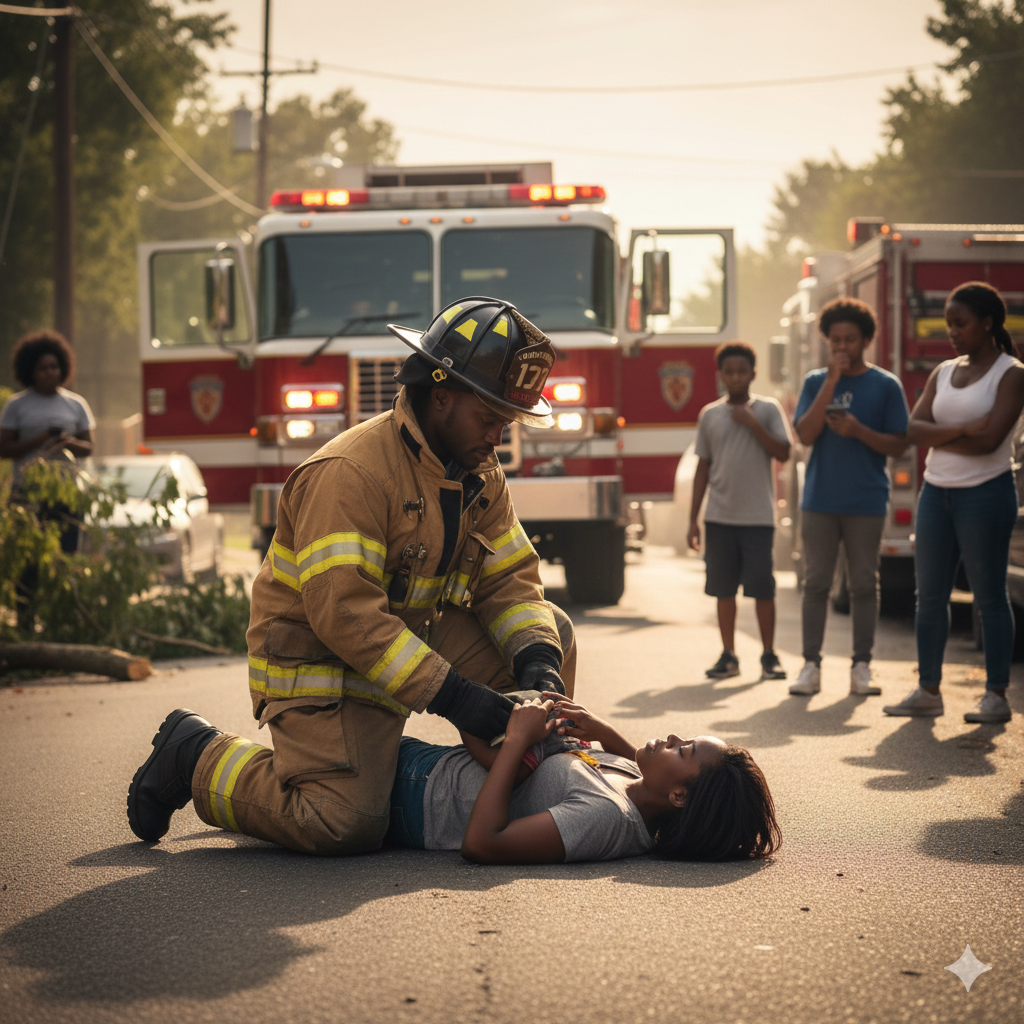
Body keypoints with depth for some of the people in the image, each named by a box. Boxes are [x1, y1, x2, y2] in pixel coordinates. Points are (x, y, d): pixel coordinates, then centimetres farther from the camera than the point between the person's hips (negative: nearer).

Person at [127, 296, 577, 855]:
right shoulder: (350, 473, -24)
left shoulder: (477, 475, 5)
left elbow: (510, 579, 5)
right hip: (319, 660, -8)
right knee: (343, 824, -25)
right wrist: (447, 692, -34)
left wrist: (536, 658, -16)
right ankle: (199, 757, -1)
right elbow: (342, 609, -31)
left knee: (552, 632, 1)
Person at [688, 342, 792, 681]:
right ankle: (728, 656, 12)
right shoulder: (709, 415, 9)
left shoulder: (767, 409, 3)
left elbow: (783, 452, -5)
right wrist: (693, 519, 9)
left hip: (757, 516, -2)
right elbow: (703, 468, 11)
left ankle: (769, 656, 7)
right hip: (719, 516, 2)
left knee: (762, 588, -3)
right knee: (723, 588, 4)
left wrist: (753, 424, -14)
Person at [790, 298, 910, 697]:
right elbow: (805, 434, -6)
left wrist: (859, 431, -16)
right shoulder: (815, 382, 7)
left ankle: (861, 666, 9)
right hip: (819, 500, 1)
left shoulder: (885, 385, 2)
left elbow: (899, 446, 1)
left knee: (864, 585, 3)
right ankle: (811, 665, 6)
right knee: (816, 583, 2)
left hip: (867, 501, -1)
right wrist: (832, 381, -11)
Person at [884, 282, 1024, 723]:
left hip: (985, 493, -6)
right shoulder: (943, 373, 13)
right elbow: (915, 429, 1)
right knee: (930, 594, 7)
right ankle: (928, 690, 12)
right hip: (936, 491, 6)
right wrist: (960, 429, -14)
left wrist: (939, 436, -5)